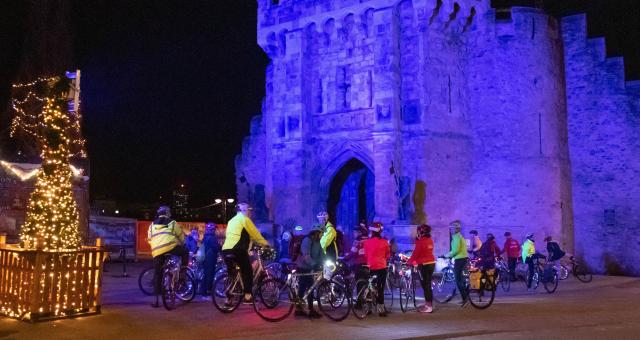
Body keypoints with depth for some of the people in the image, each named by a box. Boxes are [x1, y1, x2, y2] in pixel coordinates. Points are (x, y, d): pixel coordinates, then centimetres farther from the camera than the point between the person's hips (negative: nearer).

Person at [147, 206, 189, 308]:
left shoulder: (152, 225, 26)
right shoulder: (172, 223, 17)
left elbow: (149, 239, 25)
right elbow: (181, 236, 23)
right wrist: (181, 245, 42)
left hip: (157, 251, 3)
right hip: (170, 247, -3)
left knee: (157, 275, 11)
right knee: (185, 252, 26)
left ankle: (157, 300, 10)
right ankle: (182, 272, 11)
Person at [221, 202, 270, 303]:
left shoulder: (232, 221, 28)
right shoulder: (244, 219, 2)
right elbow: (255, 233, 1)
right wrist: (265, 244, 11)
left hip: (226, 250, 8)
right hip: (237, 249, -8)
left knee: (231, 274, 16)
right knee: (247, 272, 3)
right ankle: (247, 296, -1)